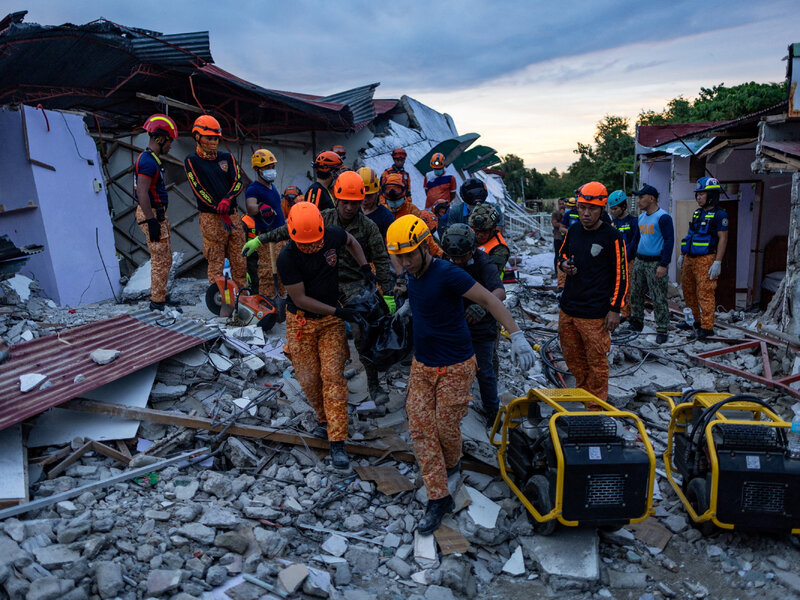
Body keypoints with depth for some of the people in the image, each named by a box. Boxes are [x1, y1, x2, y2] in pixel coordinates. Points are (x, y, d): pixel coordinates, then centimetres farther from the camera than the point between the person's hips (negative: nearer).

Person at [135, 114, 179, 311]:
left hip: (157, 213, 11)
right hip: (152, 214, -11)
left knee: (165, 258, 16)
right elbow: (142, 193, -24)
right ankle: (157, 302, 1)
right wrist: (152, 222, -26)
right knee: (161, 259, -6)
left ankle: (158, 296, 25)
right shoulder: (148, 161, -16)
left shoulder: (151, 159, 17)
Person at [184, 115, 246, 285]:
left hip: (233, 214, 4)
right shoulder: (191, 161, 1)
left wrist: (227, 199, -19)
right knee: (215, 263, -1)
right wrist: (221, 213, -15)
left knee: (240, 260, 6)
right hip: (211, 217, -4)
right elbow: (198, 190, -7)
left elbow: (238, 182, 2)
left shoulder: (227, 158, 13)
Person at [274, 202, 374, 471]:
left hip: (331, 320, 2)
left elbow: (351, 241, 14)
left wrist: (365, 268, 2)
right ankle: (324, 418, 33)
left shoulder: (333, 235, -12)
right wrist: (338, 312, -19)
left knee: (333, 376, -7)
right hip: (301, 321, -1)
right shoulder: (287, 258, -22)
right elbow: (300, 299, -18)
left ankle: (337, 443, -4)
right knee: (309, 379, 3)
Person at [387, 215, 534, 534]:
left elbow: (489, 300, -23)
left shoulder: (447, 273, -22)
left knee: (446, 427, 6)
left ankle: (452, 463, 42)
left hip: (454, 368, -7)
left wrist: (517, 335, -29)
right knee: (420, 428, 2)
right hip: (422, 365, 7)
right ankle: (438, 499, 11)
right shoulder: (412, 275, 3)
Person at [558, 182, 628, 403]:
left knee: (596, 362, 2)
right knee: (573, 358, 16)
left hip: (595, 314, -6)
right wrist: (564, 264, -3)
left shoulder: (612, 237, -10)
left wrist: (614, 309, -11)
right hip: (567, 309, 6)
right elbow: (562, 254, 22)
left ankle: (596, 408, 17)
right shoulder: (573, 231, 7)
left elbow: (621, 275, -8)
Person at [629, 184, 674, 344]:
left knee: (658, 299, -3)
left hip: (655, 263, -8)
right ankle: (636, 323, 27)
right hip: (639, 261, 8)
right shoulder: (641, 217, 13)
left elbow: (669, 240, -14)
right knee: (635, 295, 13)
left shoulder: (663, 217, -11)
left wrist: (663, 265, -18)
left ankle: (662, 331, 4)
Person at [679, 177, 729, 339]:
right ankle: (694, 320, 27)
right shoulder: (697, 213, 16)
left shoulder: (719, 214, -8)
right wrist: (682, 255, 22)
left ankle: (707, 326, -3)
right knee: (688, 290, 14)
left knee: (705, 293, -8)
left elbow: (723, 239, -13)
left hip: (706, 260, -9)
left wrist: (718, 262, -19)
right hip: (690, 259, 9)